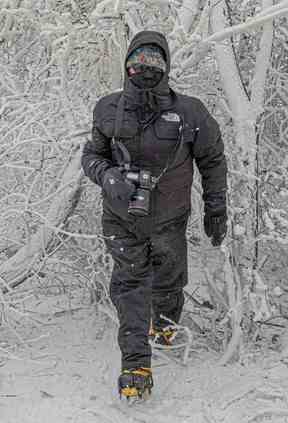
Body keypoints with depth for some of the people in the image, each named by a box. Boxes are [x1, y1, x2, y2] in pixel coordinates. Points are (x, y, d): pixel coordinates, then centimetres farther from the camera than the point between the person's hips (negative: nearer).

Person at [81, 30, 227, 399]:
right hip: (121, 218, 0)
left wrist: (216, 210, 1)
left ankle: (165, 318, 53)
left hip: (168, 218, 0)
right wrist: (108, 177, -23)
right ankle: (136, 366, -2)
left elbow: (212, 160, -3)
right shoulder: (110, 110, -12)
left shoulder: (190, 114, -17)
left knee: (167, 281, 19)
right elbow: (92, 155, 0)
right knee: (129, 285, -4)